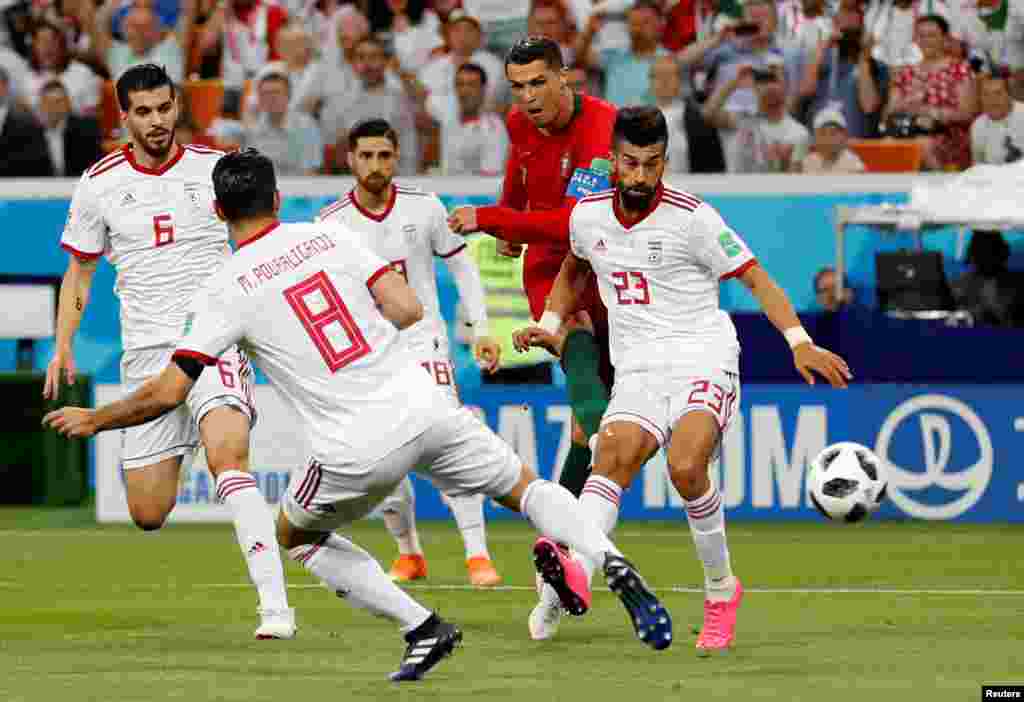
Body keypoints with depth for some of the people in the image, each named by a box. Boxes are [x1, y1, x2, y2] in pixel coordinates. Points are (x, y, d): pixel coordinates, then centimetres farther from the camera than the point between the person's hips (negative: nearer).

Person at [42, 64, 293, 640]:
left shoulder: (217, 168, 2)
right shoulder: (100, 185, 6)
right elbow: (80, 270, 18)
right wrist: (63, 348, 8)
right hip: (148, 352, 3)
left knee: (227, 455, -30)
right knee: (148, 515, 3)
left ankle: (275, 605, -34)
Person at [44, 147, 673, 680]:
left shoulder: (226, 290, -1)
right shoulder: (330, 236, 7)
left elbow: (166, 393, -3)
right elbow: (408, 310, 1)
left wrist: (94, 420, 13)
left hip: (358, 451, -3)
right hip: (424, 409, 3)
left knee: (296, 535, 24)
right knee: (524, 486, 22)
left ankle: (423, 628, 11)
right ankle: (611, 565, -5)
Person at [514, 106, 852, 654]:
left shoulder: (691, 217, -7)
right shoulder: (587, 216, 9)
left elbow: (755, 278, -2)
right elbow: (574, 270, 33)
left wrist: (799, 342, -13)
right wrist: (549, 325, 20)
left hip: (702, 363, -4)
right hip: (637, 375, 4)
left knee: (685, 466, -29)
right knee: (612, 459, -27)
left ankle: (721, 589, -9)